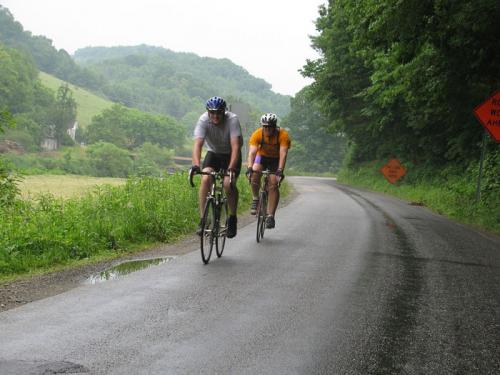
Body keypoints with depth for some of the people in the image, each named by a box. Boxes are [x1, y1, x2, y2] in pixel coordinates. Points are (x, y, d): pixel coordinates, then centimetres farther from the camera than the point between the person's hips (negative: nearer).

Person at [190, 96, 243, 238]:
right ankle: (203, 219, -18)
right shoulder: (203, 120, -22)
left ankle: (232, 218, -3)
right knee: (205, 179, -25)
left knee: (229, 183, -25)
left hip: (231, 155, -2)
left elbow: (236, 146, -36)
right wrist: (196, 165, -49)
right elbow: (198, 144, -32)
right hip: (213, 153, 2)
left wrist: (231, 168, -49)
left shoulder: (232, 120, -27)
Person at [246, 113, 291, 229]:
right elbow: (252, 152, -33)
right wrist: (249, 168, -49)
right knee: (255, 174, -29)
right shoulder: (257, 134, -25)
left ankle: (270, 216, -14)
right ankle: (255, 199, -5)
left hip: (276, 159, -1)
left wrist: (280, 171, -50)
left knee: (273, 184, -18)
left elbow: (283, 154, -37)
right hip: (262, 156, 1)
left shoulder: (283, 135, -28)